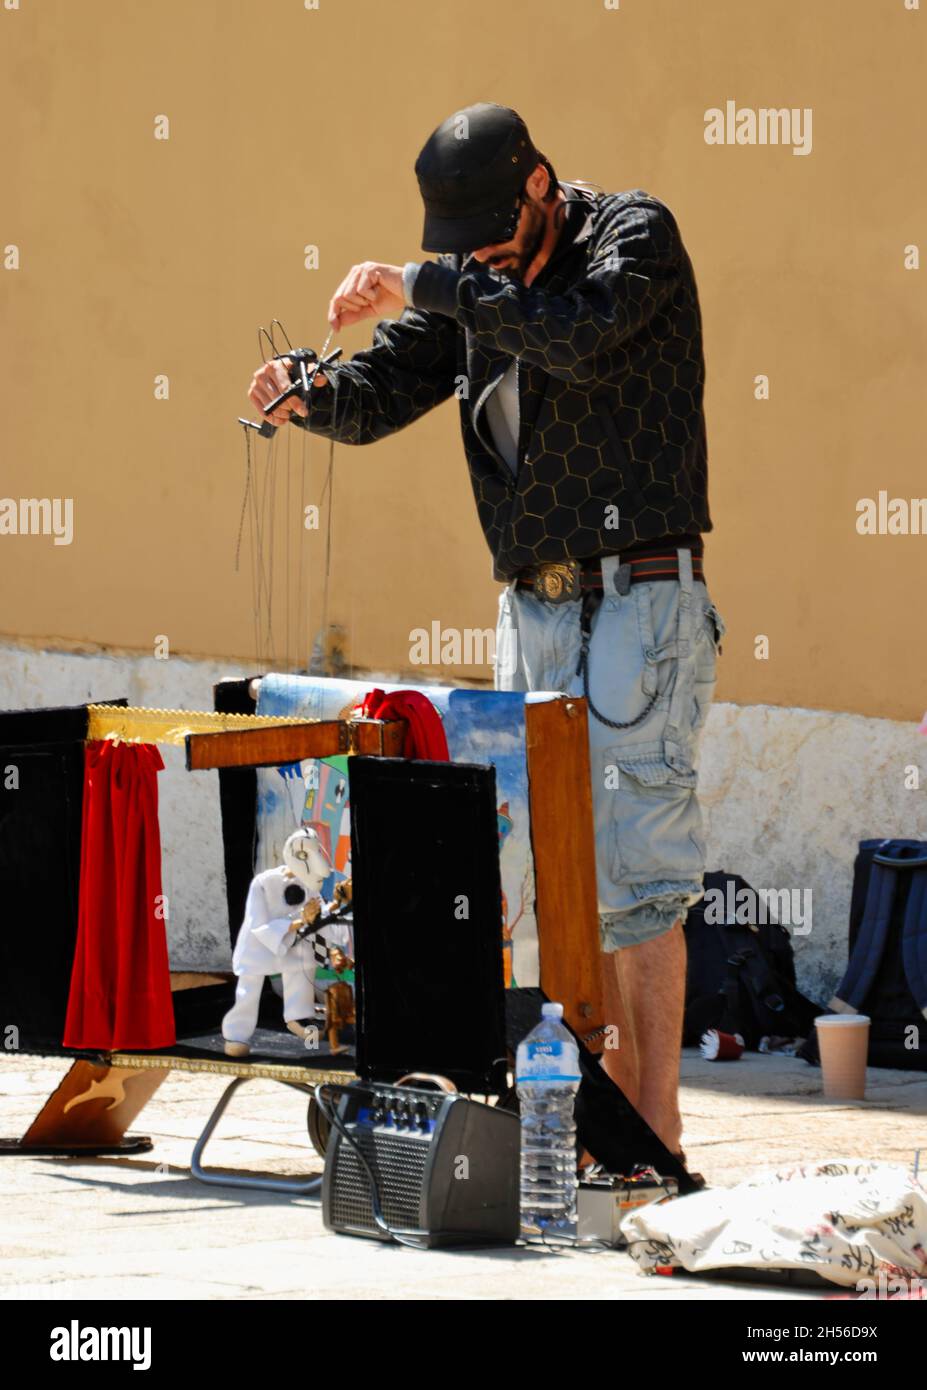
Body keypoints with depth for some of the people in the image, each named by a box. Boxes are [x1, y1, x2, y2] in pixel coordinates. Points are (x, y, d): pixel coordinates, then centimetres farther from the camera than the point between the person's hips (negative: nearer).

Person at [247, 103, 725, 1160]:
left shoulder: (634, 231, -5)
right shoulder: (471, 284, 13)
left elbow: (583, 337, -24)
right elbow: (376, 396, 9)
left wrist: (422, 286, -20)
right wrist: (306, 396, -14)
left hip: (639, 597, -7)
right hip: (532, 606, 7)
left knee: (631, 870, -10)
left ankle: (657, 1137, -7)